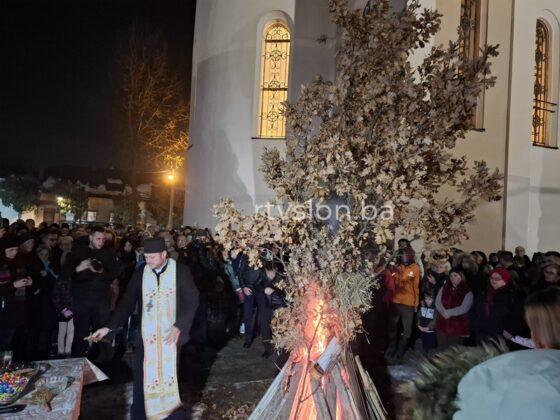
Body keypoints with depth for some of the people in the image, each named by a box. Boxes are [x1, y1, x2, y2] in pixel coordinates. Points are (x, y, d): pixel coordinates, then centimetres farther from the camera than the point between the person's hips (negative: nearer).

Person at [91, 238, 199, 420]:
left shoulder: (181, 271, -7)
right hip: (145, 336, 2)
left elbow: (192, 301, -6)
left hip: (170, 335, -2)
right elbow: (127, 303, 4)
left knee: (169, 377, 5)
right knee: (143, 379, 5)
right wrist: (109, 327, -3)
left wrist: (179, 326, -15)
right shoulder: (140, 273, 1)